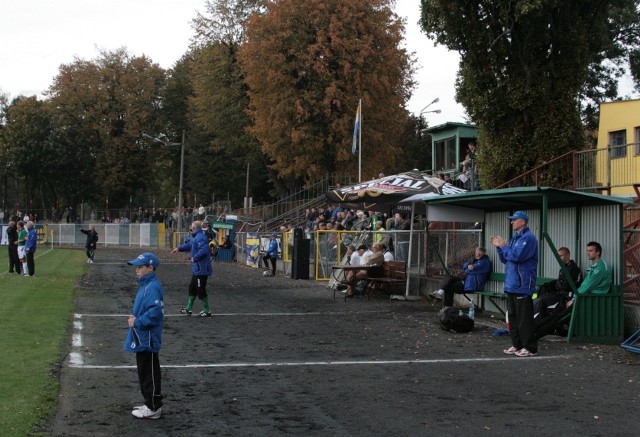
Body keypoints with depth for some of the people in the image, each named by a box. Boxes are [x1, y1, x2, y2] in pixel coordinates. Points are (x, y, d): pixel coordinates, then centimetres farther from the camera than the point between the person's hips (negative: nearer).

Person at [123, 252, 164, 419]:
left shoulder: (152, 287, -20)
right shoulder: (145, 285, 12)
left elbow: (156, 312, -28)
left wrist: (137, 322, -19)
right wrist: (135, 319, 4)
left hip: (147, 340, -10)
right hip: (142, 338, 10)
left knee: (149, 374, -1)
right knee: (144, 372, 18)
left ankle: (154, 408, 8)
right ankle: (150, 404, 29)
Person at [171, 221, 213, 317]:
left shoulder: (200, 238, -20)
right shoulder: (196, 237, 14)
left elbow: (204, 250, -33)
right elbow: (190, 245, 32)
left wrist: (194, 258, -21)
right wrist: (179, 248, 36)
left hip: (201, 269, -11)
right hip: (197, 269, 11)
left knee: (200, 290, -3)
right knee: (192, 288, 18)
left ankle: (206, 311, 6)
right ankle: (188, 308, 27)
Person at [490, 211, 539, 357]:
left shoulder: (528, 238, -12)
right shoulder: (515, 238, 18)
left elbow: (517, 256, -23)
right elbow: (505, 259, 22)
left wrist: (504, 246, -10)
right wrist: (499, 246, 8)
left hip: (522, 286, -10)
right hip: (512, 285, 10)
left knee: (524, 318, -8)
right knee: (513, 317, 13)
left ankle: (530, 348, -4)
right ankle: (517, 345, 20)